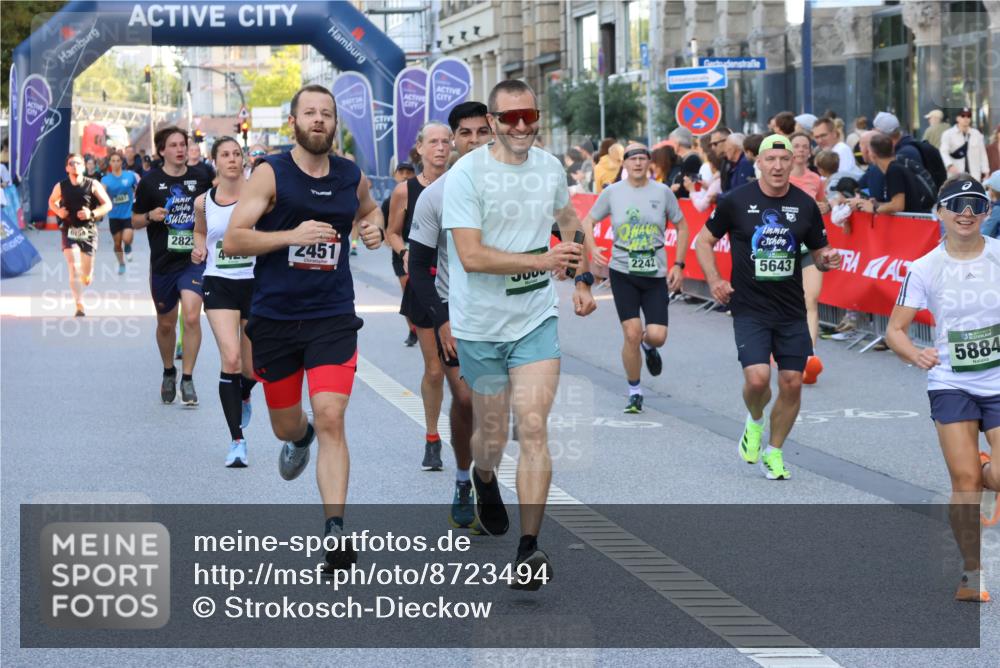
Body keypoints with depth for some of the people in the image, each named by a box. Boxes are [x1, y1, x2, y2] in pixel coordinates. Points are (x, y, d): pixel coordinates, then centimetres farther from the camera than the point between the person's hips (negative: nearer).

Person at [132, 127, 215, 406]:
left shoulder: (201, 178, 3)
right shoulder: (150, 181, 0)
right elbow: (135, 220, 7)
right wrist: (150, 216, -14)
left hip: (194, 260, -1)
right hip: (163, 263, 1)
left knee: (192, 317, -18)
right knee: (166, 324, 12)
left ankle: (187, 379, -7)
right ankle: (168, 372, 36)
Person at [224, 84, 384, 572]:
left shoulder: (351, 177, 4)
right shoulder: (270, 175, -7)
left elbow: (368, 208, 29)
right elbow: (232, 241, -13)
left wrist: (375, 227, 5)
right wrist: (292, 235, -24)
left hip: (333, 317, 1)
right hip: (274, 318, -1)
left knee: (330, 420, -14)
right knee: (286, 425, 14)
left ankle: (335, 531, -15)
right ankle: (299, 439, 54)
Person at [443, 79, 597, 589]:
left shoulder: (550, 168, 5)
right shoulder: (466, 174, -13)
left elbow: (569, 218, 27)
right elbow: (471, 255, -21)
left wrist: (582, 279, 23)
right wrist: (542, 261, -26)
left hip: (536, 321, 2)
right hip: (479, 325, -2)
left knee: (533, 429, -11)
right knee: (492, 435, 11)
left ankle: (529, 549, -9)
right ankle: (484, 480, 48)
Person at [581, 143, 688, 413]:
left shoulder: (662, 192, -1)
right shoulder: (612, 192, -1)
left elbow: (681, 227, 8)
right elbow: (588, 221, 10)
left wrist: (678, 265, 0)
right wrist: (593, 250, -8)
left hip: (656, 275, 0)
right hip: (622, 273, 0)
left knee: (657, 336, -8)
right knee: (632, 334, -7)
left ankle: (648, 346, 33)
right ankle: (634, 393, 12)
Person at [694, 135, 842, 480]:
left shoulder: (805, 205, 2)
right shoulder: (736, 202, -5)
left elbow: (818, 253, 12)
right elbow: (704, 241, 7)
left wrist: (827, 260, -11)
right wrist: (714, 280, -5)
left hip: (792, 310, 3)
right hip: (749, 309, -3)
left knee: (792, 383, 1)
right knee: (757, 378, -17)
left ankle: (773, 452, 20)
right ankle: (754, 422, 17)